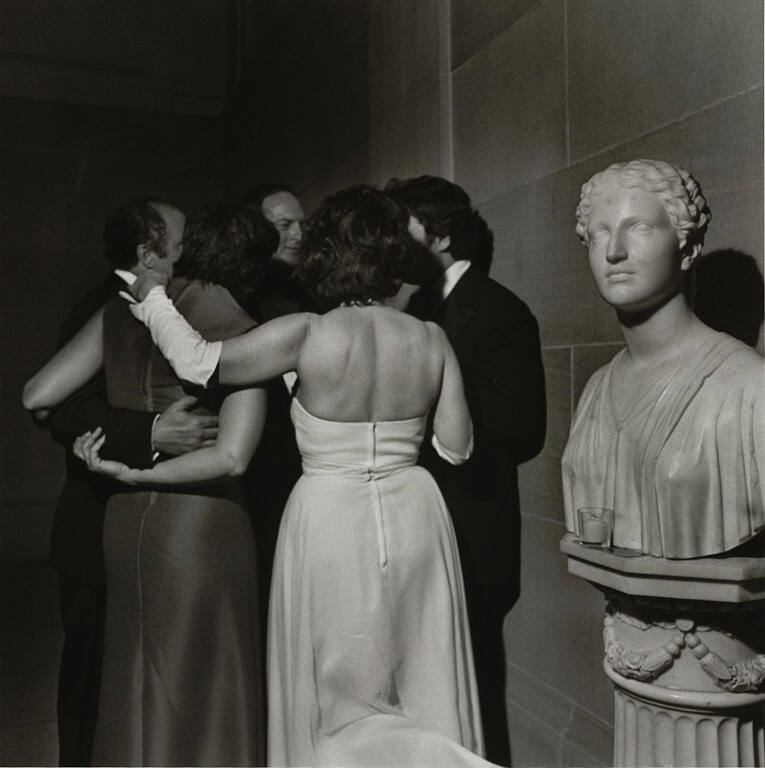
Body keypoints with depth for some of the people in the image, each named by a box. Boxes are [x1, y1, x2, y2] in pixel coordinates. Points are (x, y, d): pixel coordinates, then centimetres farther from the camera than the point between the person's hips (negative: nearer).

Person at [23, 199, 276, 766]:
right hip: (203, 527, -5)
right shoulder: (242, 332, -12)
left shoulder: (121, 314, 1)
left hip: (125, 522, 5)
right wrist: (128, 471, -11)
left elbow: (37, 395, 4)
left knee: (137, 686, 22)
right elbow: (231, 457, -22)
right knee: (205, 693, 12)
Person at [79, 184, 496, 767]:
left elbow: (199, 362, -9)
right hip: (415, 521, 4)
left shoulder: (306, 335, -14)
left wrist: (154, 298, 7)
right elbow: (456, 447, 0)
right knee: (422, 691, 18)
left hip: (331, 524, -3)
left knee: (338, 701, 15)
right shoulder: (432, 340, -4)